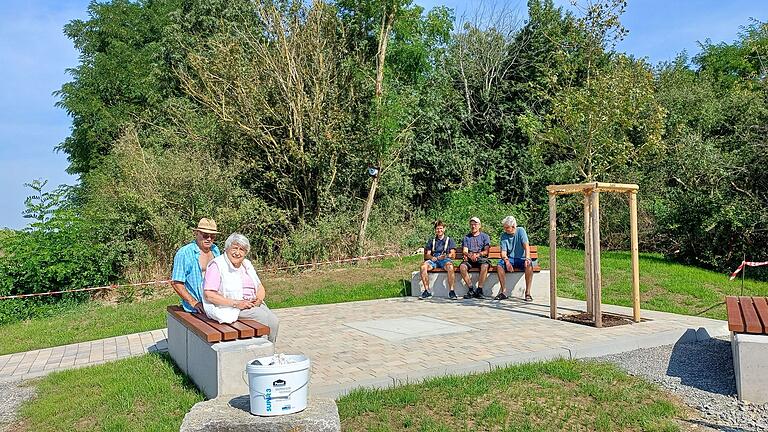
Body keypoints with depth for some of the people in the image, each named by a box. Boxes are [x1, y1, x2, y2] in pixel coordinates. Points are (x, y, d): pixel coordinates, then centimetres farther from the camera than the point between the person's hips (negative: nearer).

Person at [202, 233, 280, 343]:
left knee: (274, 321, -18)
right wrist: (236, 303, -20)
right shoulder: (217, 265, -7)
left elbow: (260, 288, 19)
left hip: (252, 304, 7)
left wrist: (259, 299, -5)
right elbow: (209, 295, -16)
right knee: (265, 318, -25)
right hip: (229, 308, -7)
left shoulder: (247, 264, 16)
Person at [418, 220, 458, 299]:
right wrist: (432, 257, -10)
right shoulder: (431, 241, 25)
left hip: (445, 260, -2)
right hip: (433, 260, 2)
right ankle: (427, 291, -27)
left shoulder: (449, 240, 19)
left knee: (450, 266, -39)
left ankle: (451, 291, -33)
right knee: (423, 266, -31)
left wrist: (444, 256, -13)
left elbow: (453, 255, 8)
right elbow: (427, 254, 14)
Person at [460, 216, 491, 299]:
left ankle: (479, 289, -27)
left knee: (485, 266, -36)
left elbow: (486, 251, 2)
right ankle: (470, 289, -24)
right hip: (470, 259, 2)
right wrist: (469, 255, -16)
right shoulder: (466, 237, 20)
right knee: (462, 266, -31)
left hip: (481, 258, -2)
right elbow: (465, 251, 7)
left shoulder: (485, 236, 15)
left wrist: (477, 254, -16)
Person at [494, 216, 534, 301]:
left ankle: (528, 293, -28)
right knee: (499, 265, -28)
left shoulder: (521, 231, -5)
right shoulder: (504, 235, 1)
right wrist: (507, 261, -27)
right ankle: (503, 292, -22)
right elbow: (503, 252, -6)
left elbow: (526, 246, -16)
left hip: (521, 258, -2)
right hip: (510, 259, 2)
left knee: (529, 265, -34)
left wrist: (527, 258, -33)